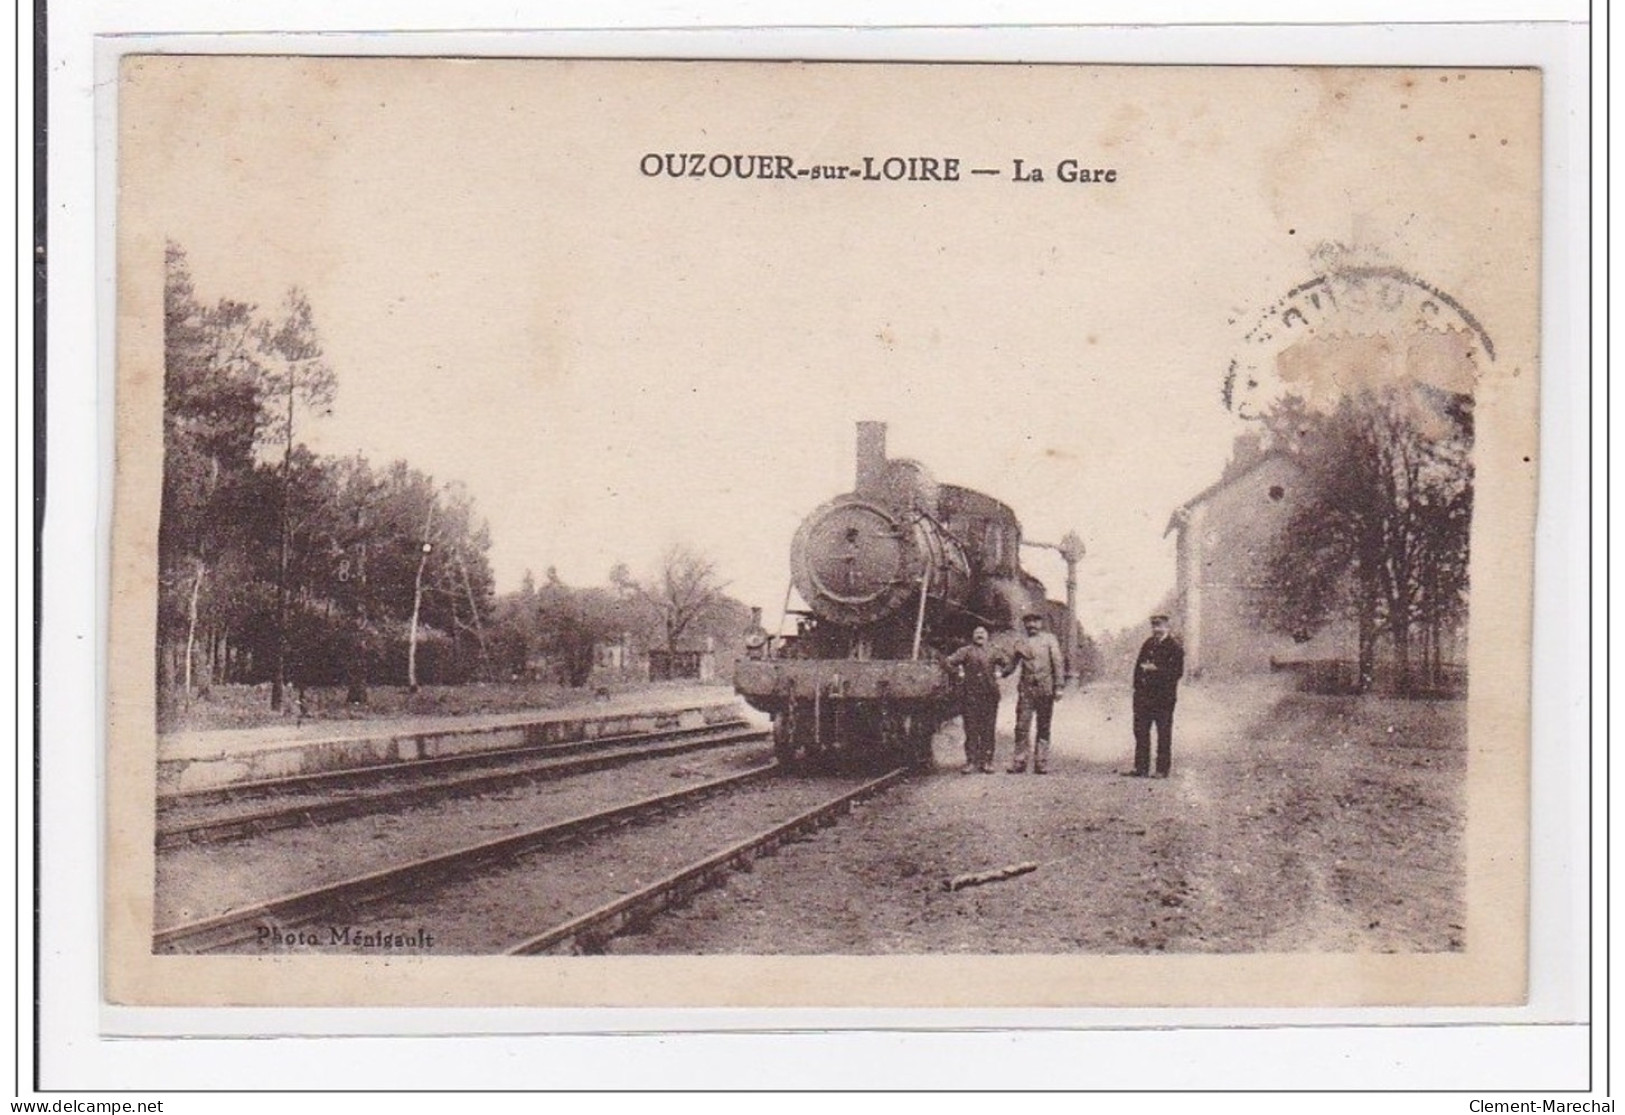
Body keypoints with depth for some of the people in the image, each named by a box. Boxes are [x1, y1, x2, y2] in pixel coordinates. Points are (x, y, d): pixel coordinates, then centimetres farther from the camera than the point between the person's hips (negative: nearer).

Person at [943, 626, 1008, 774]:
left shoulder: (993, 653, 15)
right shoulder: (966, 651, 5)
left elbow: (1007, 666, 25)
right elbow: (948, 662, -4)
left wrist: (1000, 673, 10)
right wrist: (959, 672, -5)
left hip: (990, 695, 3)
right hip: (970, 694, -3)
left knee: (988, 729, 2)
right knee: (971, 729, -3)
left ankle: (986, 761, 7)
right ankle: (971, 761, 1)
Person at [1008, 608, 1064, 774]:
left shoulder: (1049, 639, 6)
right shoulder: (1022, 643, 13)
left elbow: (1058, 663, 1)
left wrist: (1058, 687, -7)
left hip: (1045, 689, -2)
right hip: (1026, 689, 2)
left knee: (1044, 728, 3)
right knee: (1022, 727, -4)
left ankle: (1041, 764, 5)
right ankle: (1018, 762, -1)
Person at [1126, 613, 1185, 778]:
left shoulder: (1174, 647, -5)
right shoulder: (1148, 644, 14)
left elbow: (1178, 672, -12)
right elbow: (1138, 666, 17)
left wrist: (1156, 669, -18)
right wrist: (1138, 687, 5)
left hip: (1164, 696, -6)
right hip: (1144, 695, 6)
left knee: (1164, 733, -1)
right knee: (1140, 731, 6)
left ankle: (1162, 769, 5)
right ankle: (1141, 768, 12)